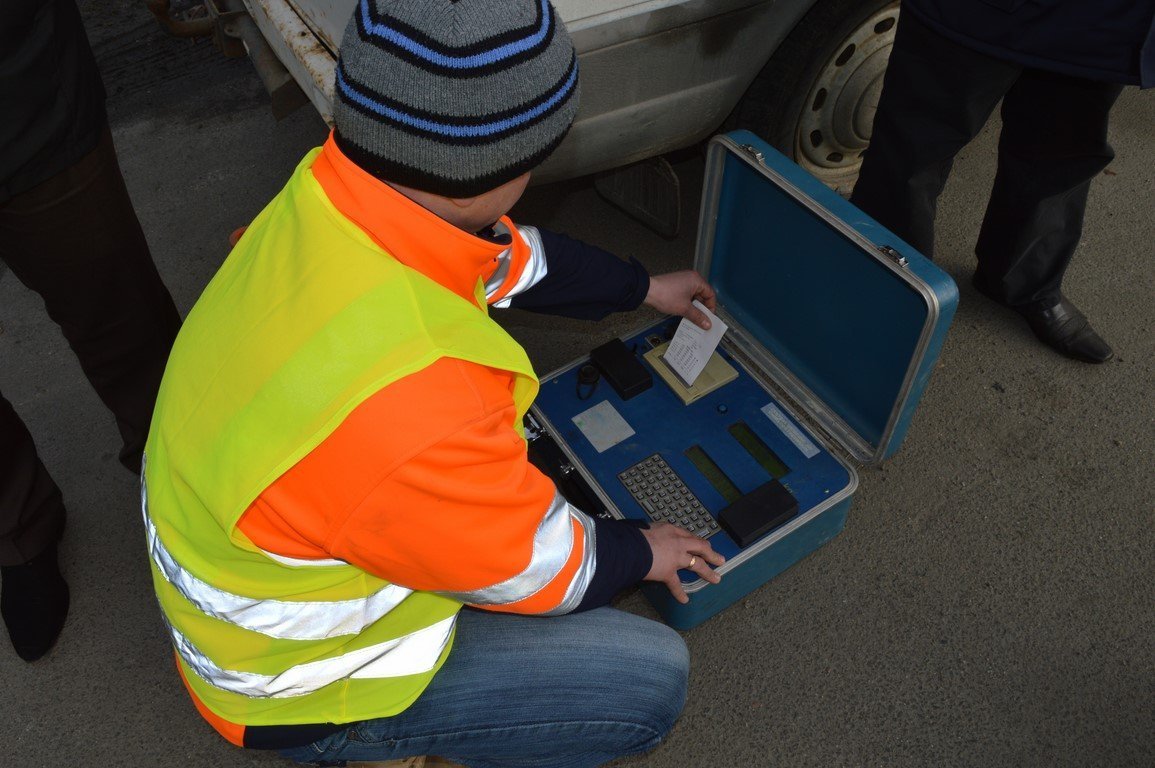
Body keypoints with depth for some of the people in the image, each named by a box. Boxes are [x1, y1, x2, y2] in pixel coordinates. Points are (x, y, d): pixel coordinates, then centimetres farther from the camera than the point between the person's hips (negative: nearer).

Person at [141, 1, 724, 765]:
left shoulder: (336, 194, -19)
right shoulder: (407, 413, -44)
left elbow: (513, 255, 1)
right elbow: (536, 568, -23)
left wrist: (642, 286, 15)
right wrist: (639, 553, -1)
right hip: (302, 678, -7)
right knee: (653, 679, -4)